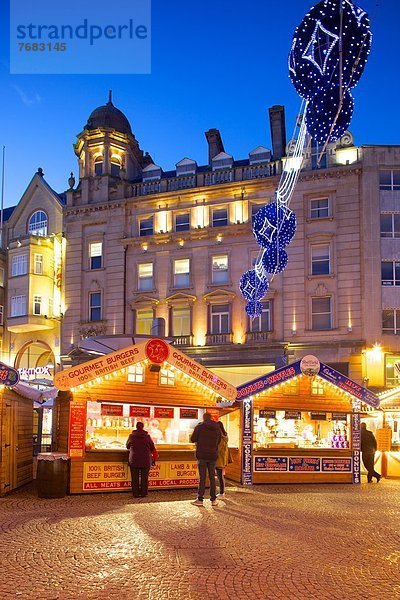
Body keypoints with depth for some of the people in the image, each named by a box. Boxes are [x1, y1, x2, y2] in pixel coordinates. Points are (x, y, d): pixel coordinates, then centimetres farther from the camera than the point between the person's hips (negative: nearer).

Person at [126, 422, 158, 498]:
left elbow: (127, 446, 14)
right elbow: (153, 448, 6)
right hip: (146, 460, 0)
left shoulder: (132, 436, -2)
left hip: (134, 460, 0)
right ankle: (143, 493, 9)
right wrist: (154, 458, 19)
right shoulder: (147, 436, -1)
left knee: (135, 478, 5)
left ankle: (135, 494, 7)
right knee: (144, 478, 7)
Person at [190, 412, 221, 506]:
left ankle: (200, 499, 0)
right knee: (212, 477, 9)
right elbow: (218, 441, 14)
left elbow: (193, 439, -3)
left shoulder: (199, 427, -7)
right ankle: (213, 499, 11)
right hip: (213, 456, 3)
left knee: (202, 478, -1)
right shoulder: (217, 428, 6)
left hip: (202, 455, -3)